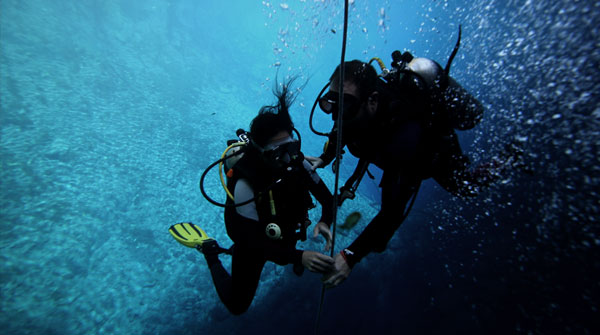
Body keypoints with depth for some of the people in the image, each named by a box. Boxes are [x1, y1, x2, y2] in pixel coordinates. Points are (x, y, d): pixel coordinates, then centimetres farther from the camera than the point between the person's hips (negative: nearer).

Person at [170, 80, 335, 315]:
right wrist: (299, 257, -47)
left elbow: (327, 198, -15)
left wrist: (325, 222, -36)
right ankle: (210, 251, 25)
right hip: (253, 240, -4)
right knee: (237, 305, 9)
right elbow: (257, 243, -35)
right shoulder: (246, 185, -39)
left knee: (284, 260, 35)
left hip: (282, 234, 5)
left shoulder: (297, 163, -26)